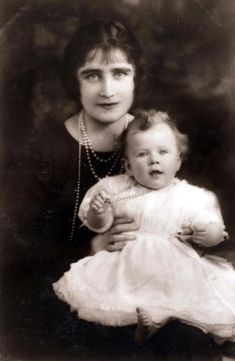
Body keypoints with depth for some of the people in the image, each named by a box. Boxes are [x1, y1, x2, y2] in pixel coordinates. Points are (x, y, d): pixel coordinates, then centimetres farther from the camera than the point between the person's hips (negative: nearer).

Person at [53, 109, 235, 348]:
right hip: (128, 266, 2)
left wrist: (212, 233, -24)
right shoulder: (117, 189, 0)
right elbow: (99, 225, 6)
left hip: (176, 269, -1)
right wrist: (97, 213, -17)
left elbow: (212, 230, -1)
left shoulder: (192, 197, -4)